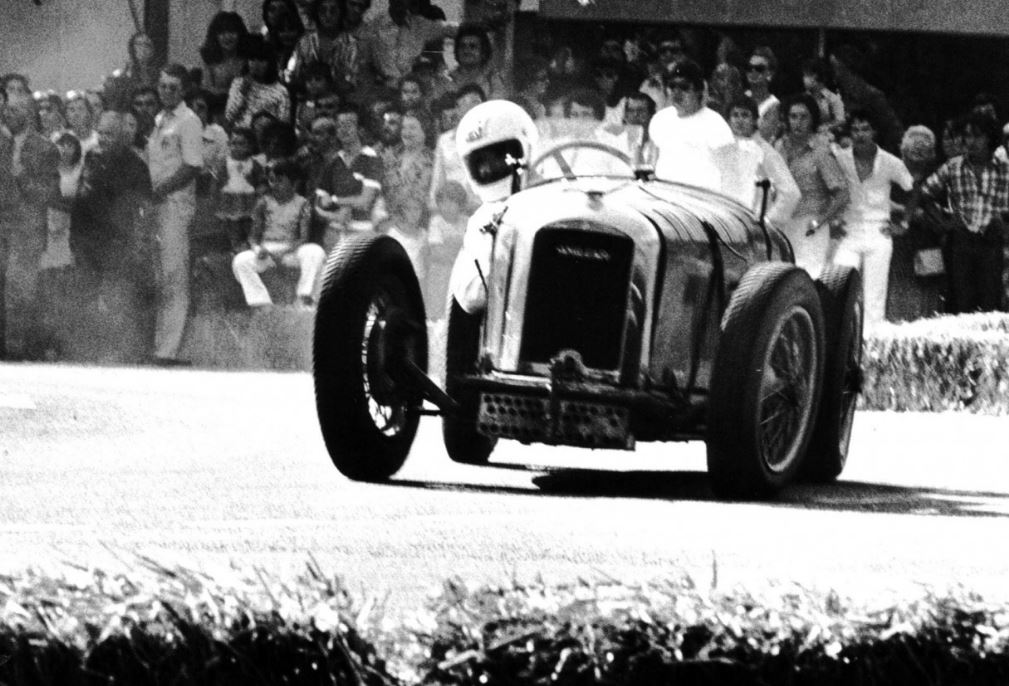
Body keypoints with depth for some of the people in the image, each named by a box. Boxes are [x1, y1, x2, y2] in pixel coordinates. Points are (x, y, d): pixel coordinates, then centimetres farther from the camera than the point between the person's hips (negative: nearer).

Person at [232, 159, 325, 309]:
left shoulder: (302, 204, 1)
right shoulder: (264, 203, 5)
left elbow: (304, 238, -6)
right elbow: (253, 236, 6)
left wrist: (284, 251, -23)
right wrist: (258, 249, -18)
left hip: (291, 250, -1)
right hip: (266, 250, 1)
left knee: (315, 252, -32)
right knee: (240, 261, -28)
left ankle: (305, 297, -23)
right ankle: (261, 303, -26)